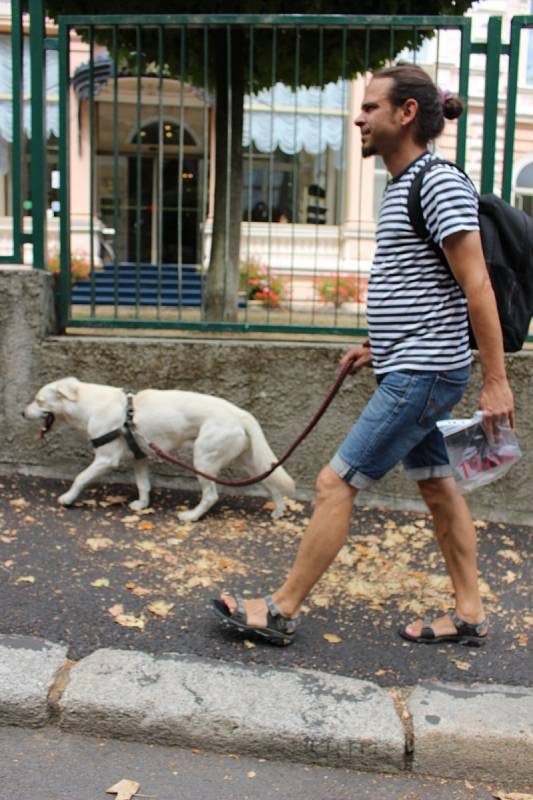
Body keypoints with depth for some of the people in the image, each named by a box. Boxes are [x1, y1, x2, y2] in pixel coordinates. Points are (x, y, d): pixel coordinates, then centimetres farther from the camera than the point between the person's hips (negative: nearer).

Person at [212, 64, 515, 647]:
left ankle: (281, 611, 7)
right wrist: (374, 346, 23)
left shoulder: (441, 184, -15)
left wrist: (495, 380, -20)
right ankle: (469, 615, 26)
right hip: (406, 372, 10)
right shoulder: (401, 186, 15)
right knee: (437, 487, 14)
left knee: (336, 483, -6)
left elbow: (475, 285, -19)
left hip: (423, 375, -10)